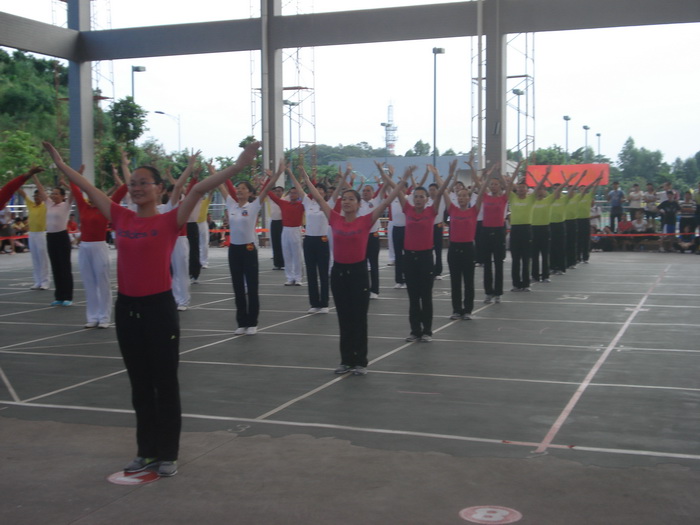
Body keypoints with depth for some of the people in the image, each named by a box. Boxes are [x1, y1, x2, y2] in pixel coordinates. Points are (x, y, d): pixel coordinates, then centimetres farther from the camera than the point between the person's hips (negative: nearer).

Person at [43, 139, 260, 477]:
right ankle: (146, 450, 27)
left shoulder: (170, 221, -8)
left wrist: (237, 166, -29)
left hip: (159, 307, -5)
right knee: (139, 385, 15)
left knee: (165, 384, 5)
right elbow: (89, 189, 15)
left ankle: (168, 454, 16)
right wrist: (60, 163, 23)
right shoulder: (121, 218, 5)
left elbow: (198, 190, -20)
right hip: (126, 308, 5)